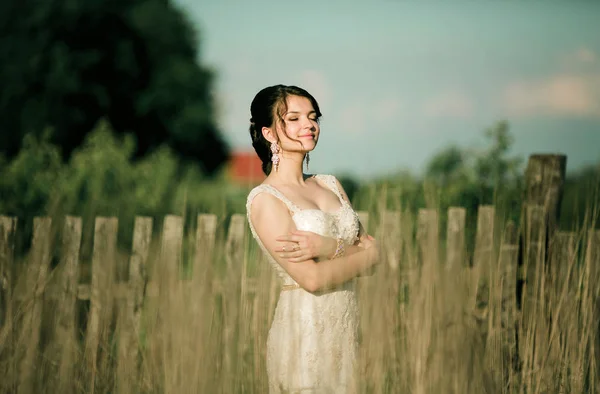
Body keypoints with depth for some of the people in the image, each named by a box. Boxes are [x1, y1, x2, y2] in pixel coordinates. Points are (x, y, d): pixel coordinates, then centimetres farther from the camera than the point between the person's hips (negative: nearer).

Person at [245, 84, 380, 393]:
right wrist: (362, 254, -3)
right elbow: (312, 278, -17)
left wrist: (326, 246, -15)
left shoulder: (330, 185, 11)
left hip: (349, 328, 6)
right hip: (305, 330, -6)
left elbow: (372, 250, 2)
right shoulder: (265, 199, -9)